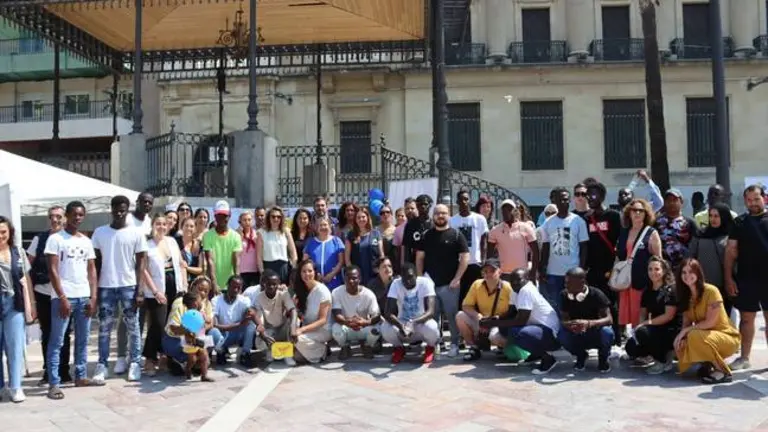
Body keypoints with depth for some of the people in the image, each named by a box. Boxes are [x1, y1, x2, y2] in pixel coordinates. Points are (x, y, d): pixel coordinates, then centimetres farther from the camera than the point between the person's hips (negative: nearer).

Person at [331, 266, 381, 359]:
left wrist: (366, 322, -46)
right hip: (346, 328, 0)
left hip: (364, 328, 0)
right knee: (336, 329, -34)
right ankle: (345, 348, 3)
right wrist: (347, 322, -48)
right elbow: (336, 315, -24)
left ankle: (366, 346, 6)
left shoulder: (368, 294, -17)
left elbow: (377, 316, -22)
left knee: (376, 330, -32)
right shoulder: (337, 293, -16)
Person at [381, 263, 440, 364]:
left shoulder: (425, 282, -18)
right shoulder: (396, 284, -14)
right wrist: (400, 326, -42)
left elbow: (430, 311, -28)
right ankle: (399, 348, 5)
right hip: (402, 323, 1)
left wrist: (414, 322, -46)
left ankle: (430, 348, 2)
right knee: (385, 328, -29)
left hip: (421, 322, -1)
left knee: (431, 328, -35)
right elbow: (388, 313, -22)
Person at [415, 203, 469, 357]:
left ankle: (455, 344, 8)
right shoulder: (426, 235, 9)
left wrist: (457, 278, -11)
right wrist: (420, 277, 0)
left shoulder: (456, 235, 0)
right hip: (430, 283, 3)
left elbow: (465, 257, -4)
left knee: (452, 315, -1)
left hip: (449, 283, -3)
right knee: (431, 315, 8)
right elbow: (419, 257, 10)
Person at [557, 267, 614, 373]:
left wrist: (589, 323, -45)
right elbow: (563, 320, -13)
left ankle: (603, 358, 0)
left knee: (607, 332, -35)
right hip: (577, 337, 2)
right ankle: (581, 356, 4)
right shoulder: (564, 295, -12)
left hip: (596, 335, -2)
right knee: (562, 334, -30)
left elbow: (609, 319, -27)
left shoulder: (596, 294, -21)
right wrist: (570, 325, -38)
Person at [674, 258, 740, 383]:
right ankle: (708, 364, 6)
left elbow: (710, 322, -21)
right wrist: (682, 335, -19)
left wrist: (686, 330, -19)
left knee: (695, 336, -33)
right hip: (704, 335, 7)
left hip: (727, 337, -7)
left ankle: (722, 371, -17)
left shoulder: (711, 291, -19)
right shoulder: (686, 295, 4)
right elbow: (686, 322, 2)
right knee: (680, 344, -18)